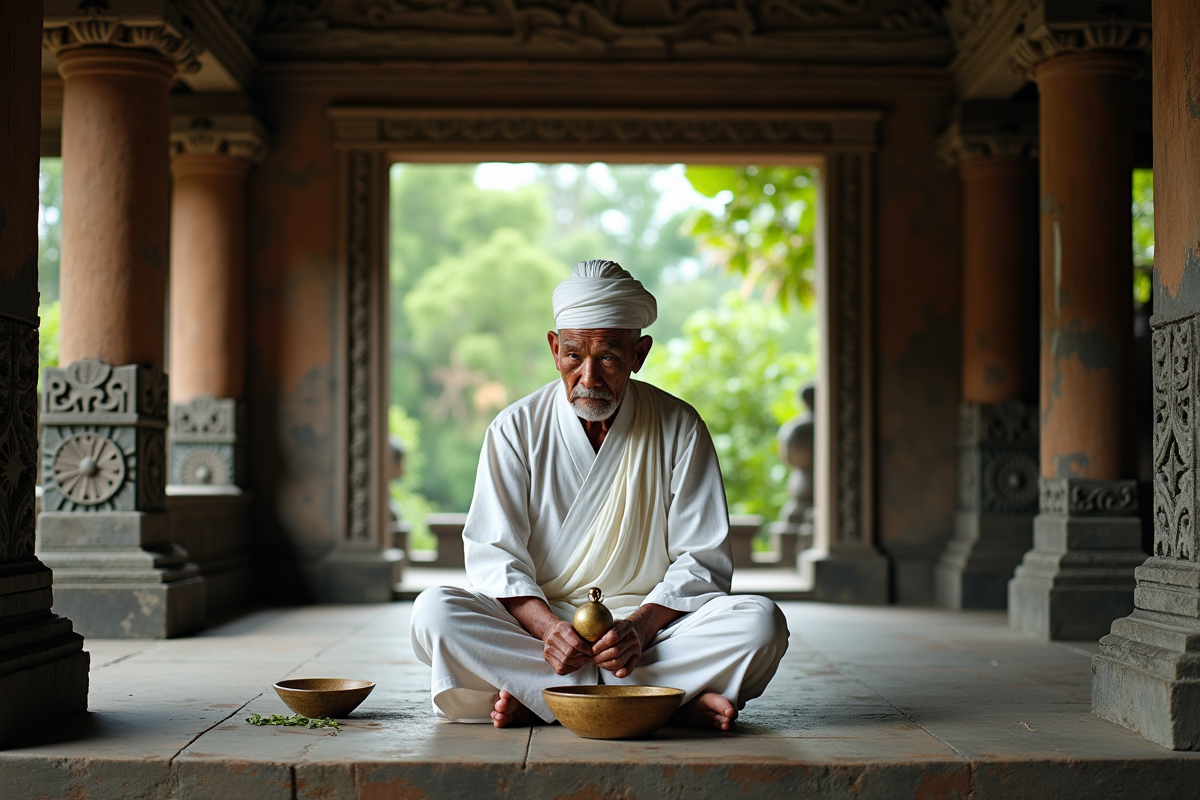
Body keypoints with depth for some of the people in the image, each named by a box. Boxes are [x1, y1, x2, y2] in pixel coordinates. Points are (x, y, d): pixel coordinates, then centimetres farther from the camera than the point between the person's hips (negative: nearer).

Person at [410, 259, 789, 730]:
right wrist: (547, 627, -24)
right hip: (537, 621, 0)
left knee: (760, 622, -27)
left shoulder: (679, 428, 2)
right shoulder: (517, 429, 2)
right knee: (434, 613, -28)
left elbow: (703, 560, -2)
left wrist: (640, 626, -20)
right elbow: (494, 556, -4)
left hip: (651, 625, 0)